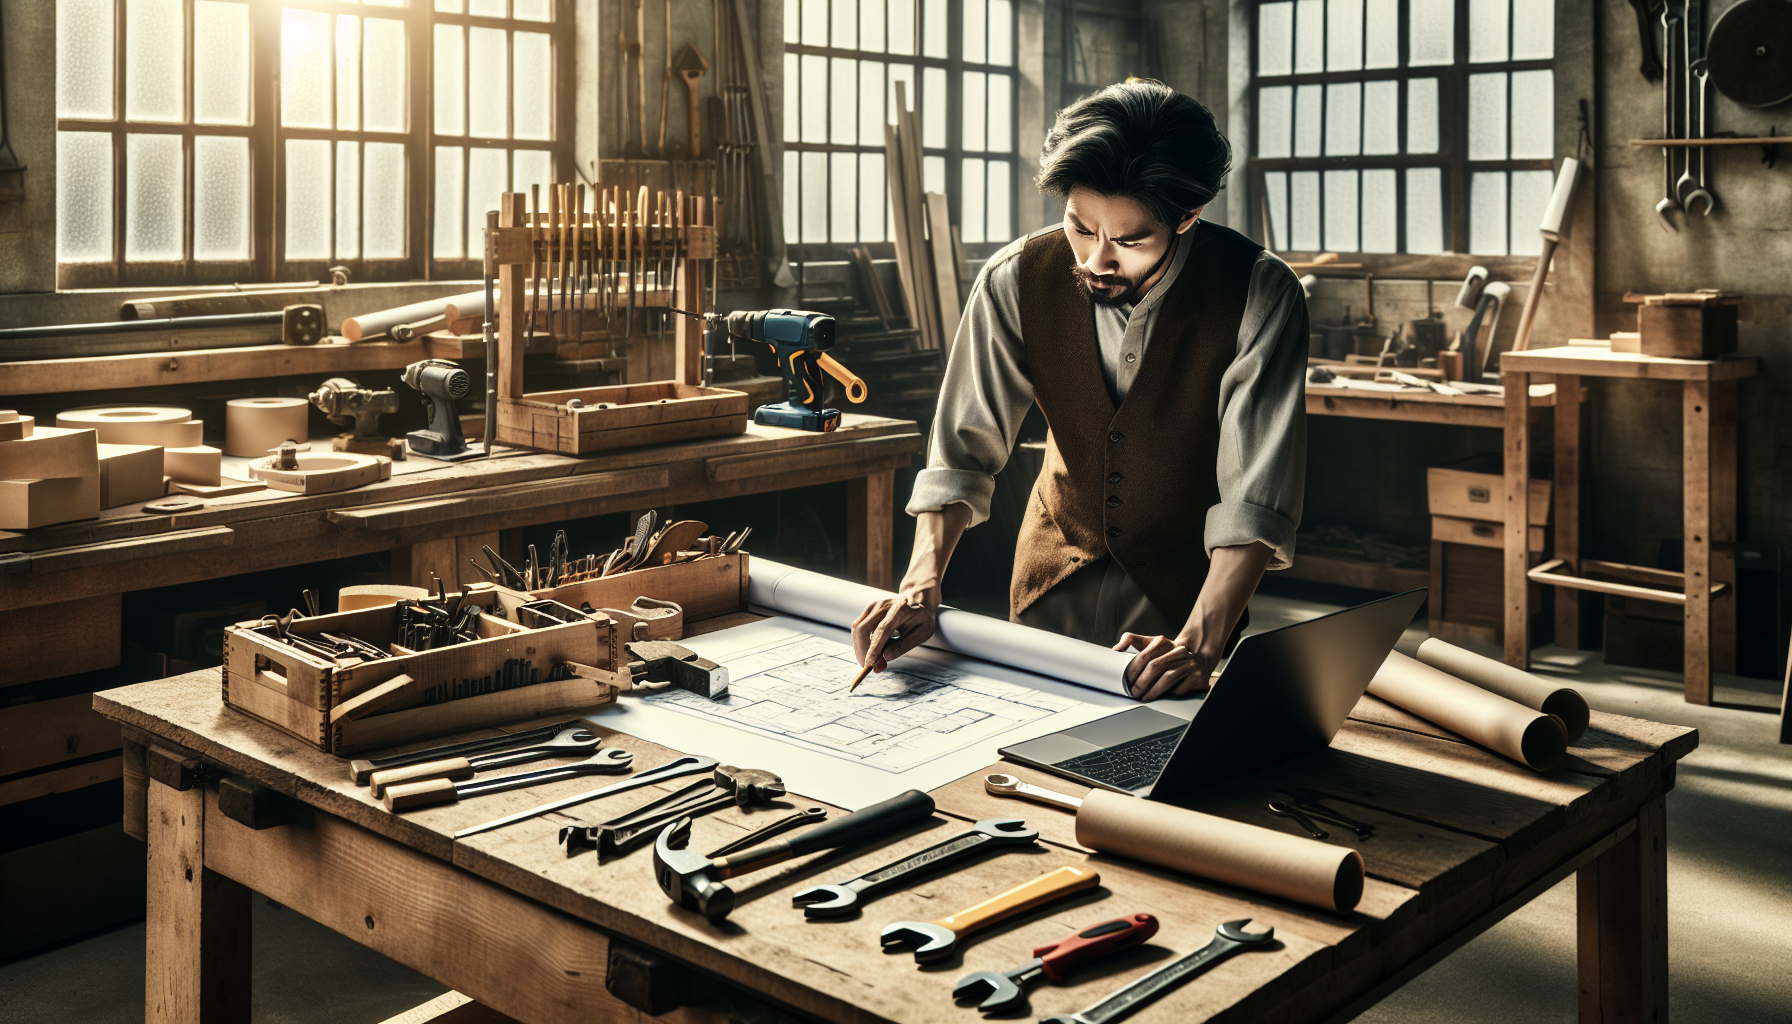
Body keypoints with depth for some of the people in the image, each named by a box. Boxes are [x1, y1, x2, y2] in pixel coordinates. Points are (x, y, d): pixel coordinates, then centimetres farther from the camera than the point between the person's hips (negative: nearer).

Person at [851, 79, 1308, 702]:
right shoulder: (1016, 281, -15)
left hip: (1186, 586, -2)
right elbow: (963, 451, -8)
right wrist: (922, 584, -23)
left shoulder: (1258, 295, -22)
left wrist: (1200, 644, -37)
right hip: (1053, 580, 2)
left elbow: (1256, 496, -25)